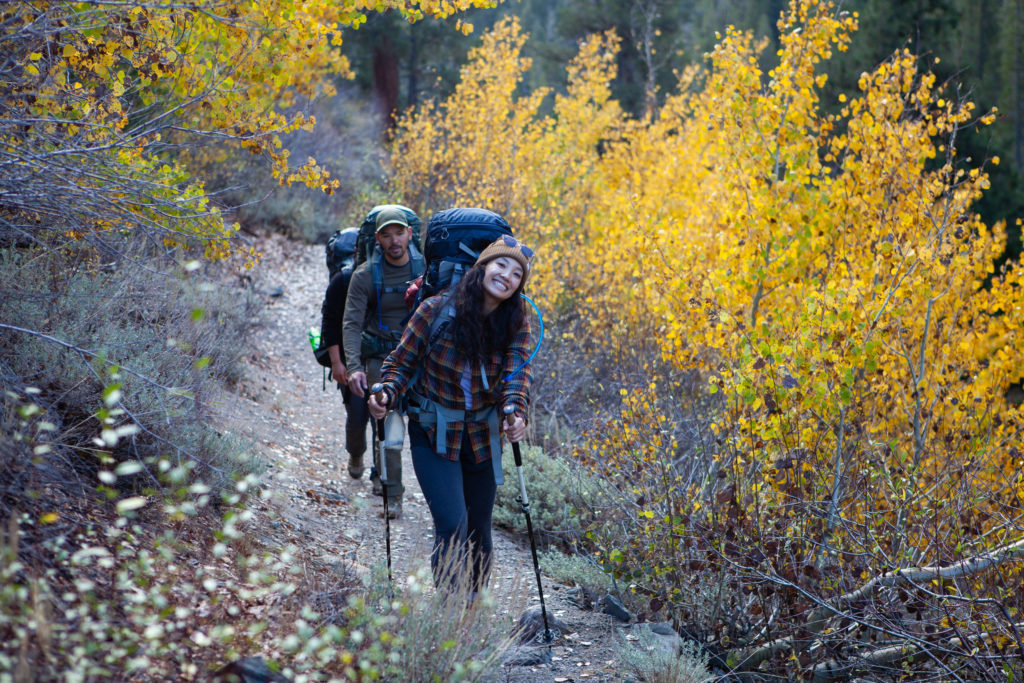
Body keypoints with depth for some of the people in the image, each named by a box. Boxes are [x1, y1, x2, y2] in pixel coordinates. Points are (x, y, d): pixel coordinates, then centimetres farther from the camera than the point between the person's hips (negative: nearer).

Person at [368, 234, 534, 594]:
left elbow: (517, 373, -17)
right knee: (452, 524, -17)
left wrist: (516, 414, -37)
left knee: (479, 531, 12)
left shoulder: (516, 325, -4)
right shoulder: (436, 311, -13)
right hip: (434, 435, -3)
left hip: (482, 439, 3)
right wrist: (386, 395, -26)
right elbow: (401, 364, -6)